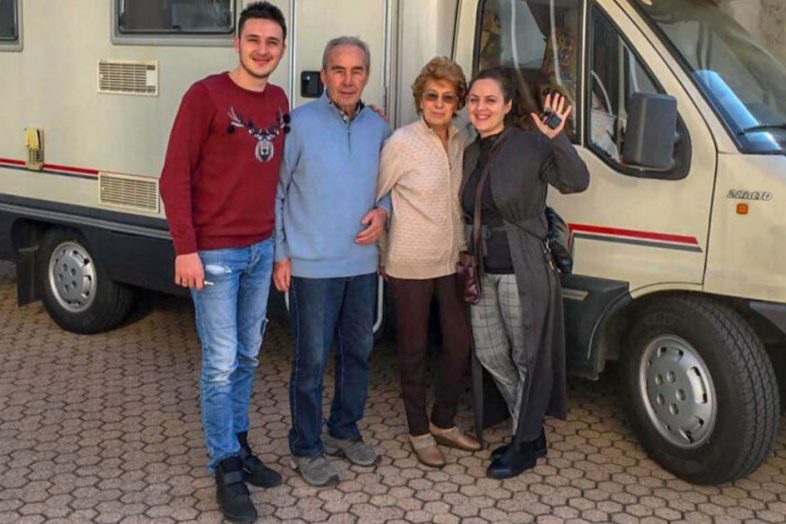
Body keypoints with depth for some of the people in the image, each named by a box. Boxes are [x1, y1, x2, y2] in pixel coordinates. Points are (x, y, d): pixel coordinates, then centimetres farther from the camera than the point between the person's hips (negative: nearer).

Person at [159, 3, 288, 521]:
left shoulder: (279, 100, 8)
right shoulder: (206, 95, -10)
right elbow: (175, 177, -11)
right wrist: (186, 249, -16)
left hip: (262, 249, 6)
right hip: (214, 253, -6)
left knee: (248, 357, 15)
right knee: (221, 362, -1)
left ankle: (240, 446, 30)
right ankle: (226, 469, 11)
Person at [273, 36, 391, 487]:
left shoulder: (379, 128, 5)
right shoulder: (300, 124, -9)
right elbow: (275, 192, -6)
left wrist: (383, 212, -5)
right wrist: (280, 255, -8)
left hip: (363, 263, 5)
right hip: (313, 265, -5)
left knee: (358, 351, 16)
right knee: (312, 360, 0)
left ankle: (345, 430, 34)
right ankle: (307, 449, 16)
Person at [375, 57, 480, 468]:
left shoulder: (461, 141, 4)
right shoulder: (403, 143, -13)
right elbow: (375, 195, -7)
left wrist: (466, 249, 7)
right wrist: (382, 253, -5)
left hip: (452, 261, 6)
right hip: (410, 265, -5)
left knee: (460, 343, 11)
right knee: (414, 350, 7)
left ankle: (444, 422, 30)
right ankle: (419, 432, 23)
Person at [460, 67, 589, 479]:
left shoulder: (530, 144, -12)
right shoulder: (472, 153, 10)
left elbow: (576, 182, -25)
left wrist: (557, 139, -36)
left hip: (524, 272, -8)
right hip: (483, 272, 8)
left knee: (528, 359, 5)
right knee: (490, 355, 15)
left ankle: (525, 445, 21)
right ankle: (529, 434, 32)